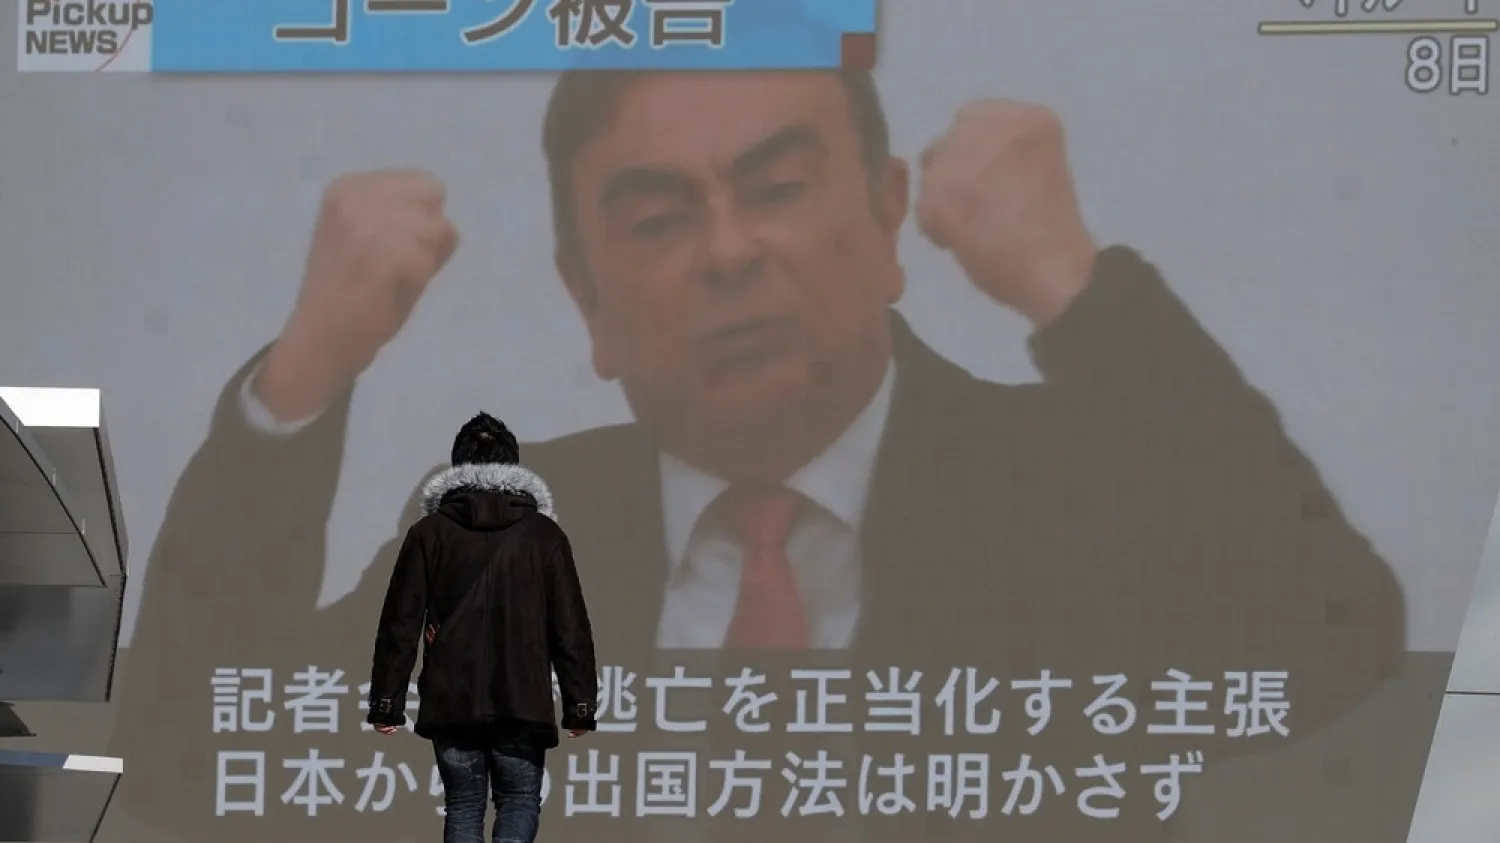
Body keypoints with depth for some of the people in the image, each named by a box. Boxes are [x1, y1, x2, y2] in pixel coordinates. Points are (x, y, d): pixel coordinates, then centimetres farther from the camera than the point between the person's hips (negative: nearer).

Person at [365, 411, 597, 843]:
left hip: (451, 702, 1)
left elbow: (400, 624, 1)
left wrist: (386, 703, 5)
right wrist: (580, 706, 6)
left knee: (463, 807, 12)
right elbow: (570, 626, 1)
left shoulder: (429, 533, 3)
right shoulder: (543, 534, 2)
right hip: (523, 702, -1)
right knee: (520, 801, 9)